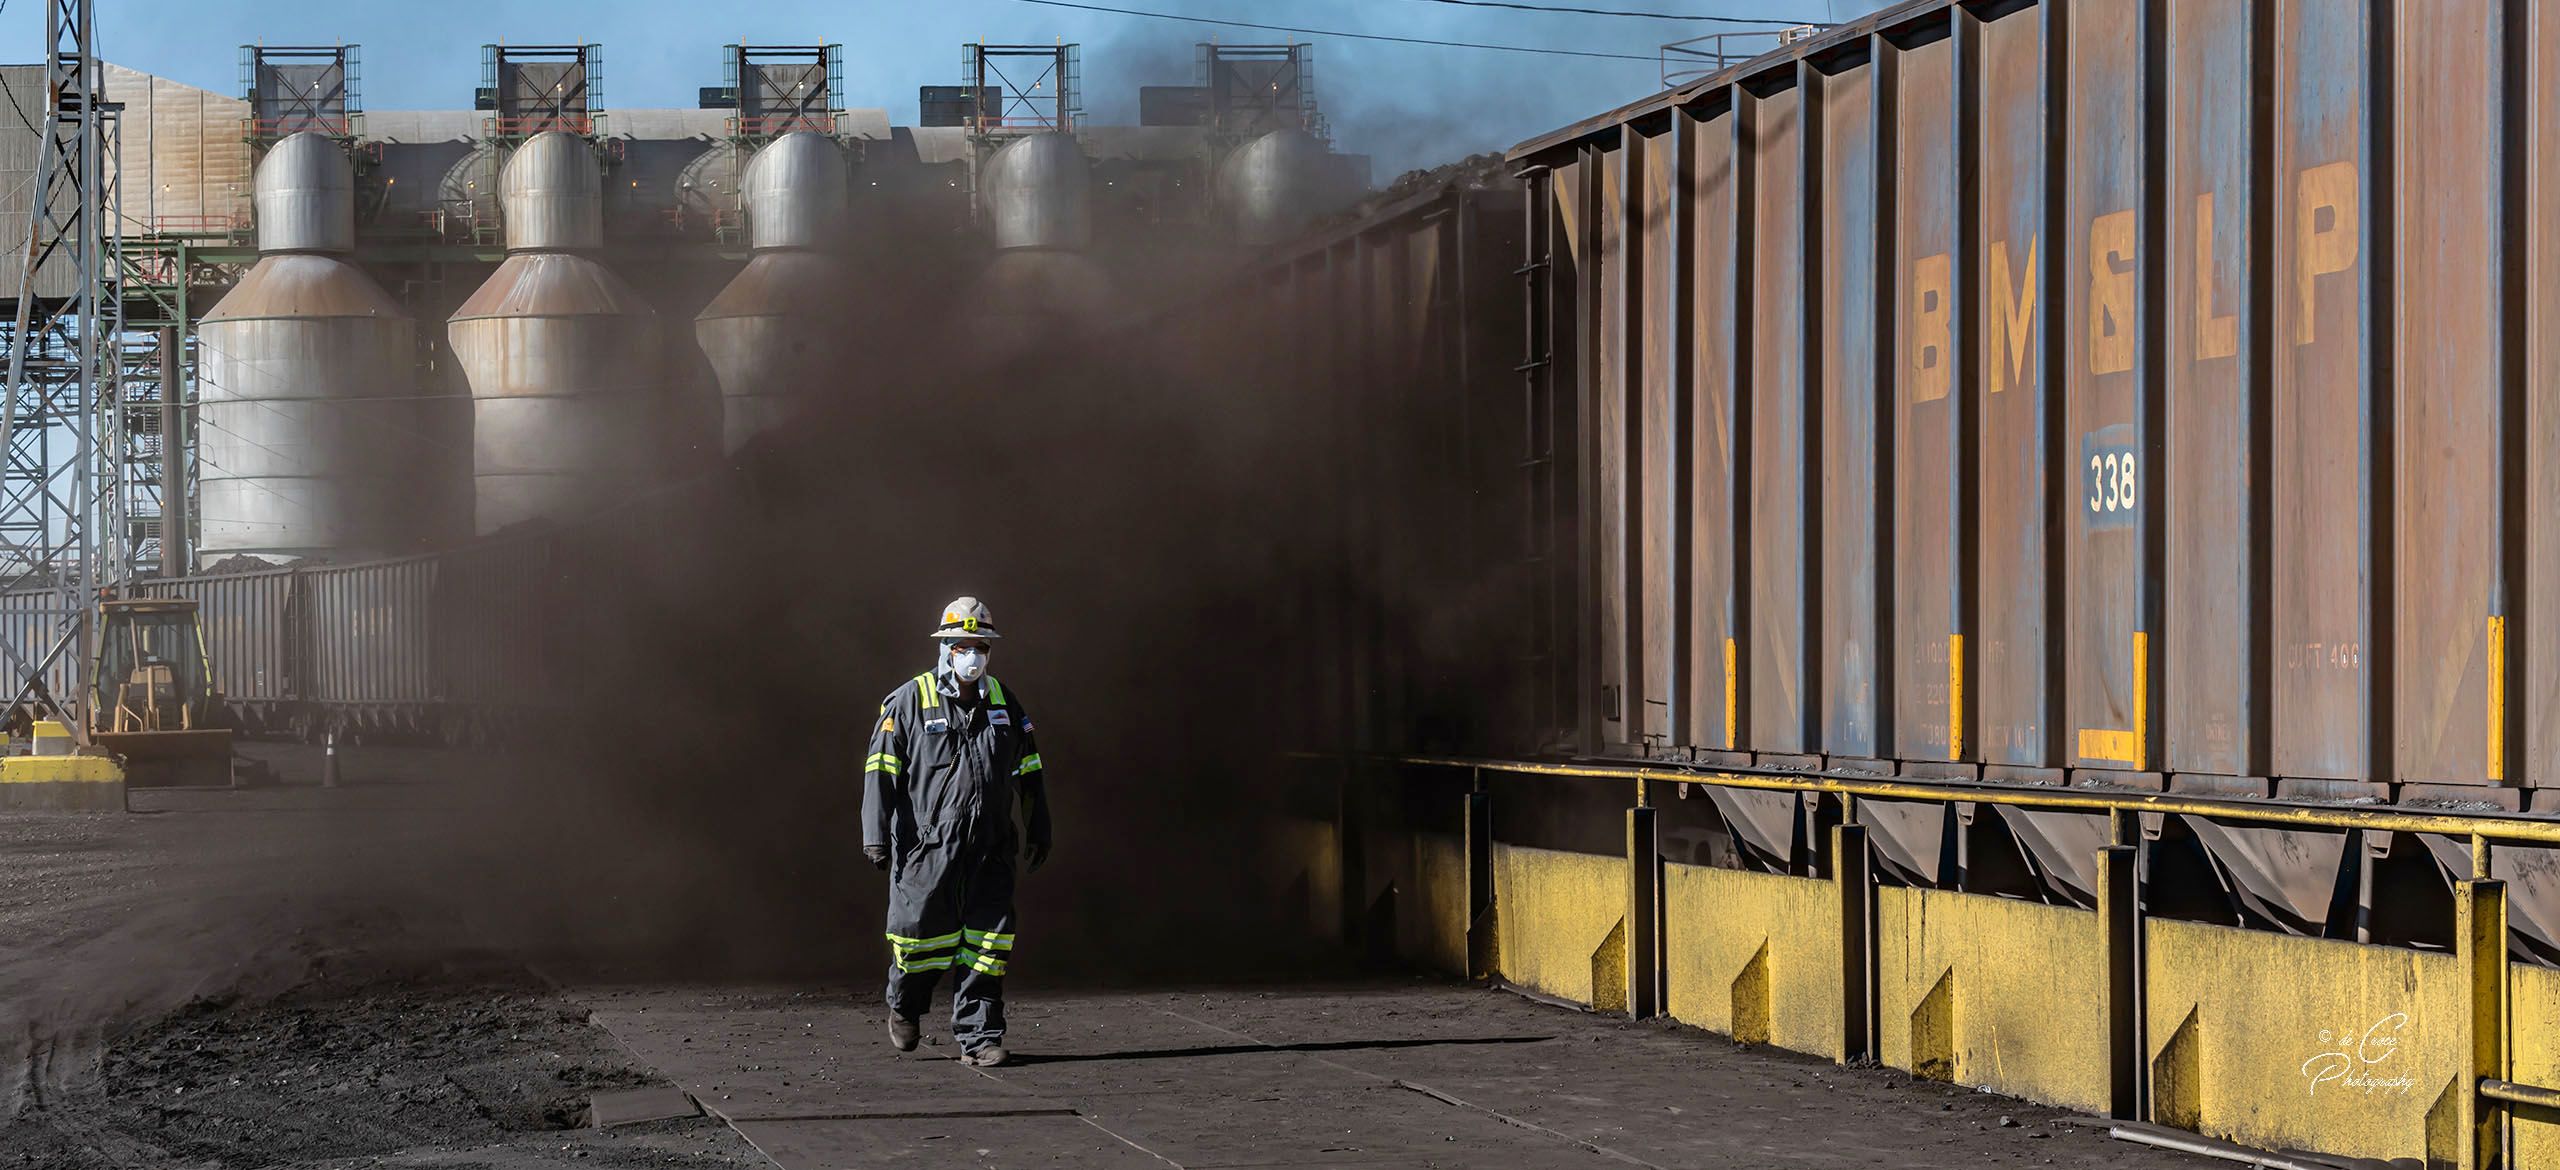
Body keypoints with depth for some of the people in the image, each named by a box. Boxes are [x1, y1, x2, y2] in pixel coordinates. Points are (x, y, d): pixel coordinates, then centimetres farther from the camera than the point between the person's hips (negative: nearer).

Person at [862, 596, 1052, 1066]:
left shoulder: (1004, 701, 13)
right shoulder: (909, 700, 0)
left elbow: (1029, 770, 21)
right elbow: (881, 770, -2)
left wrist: (1039, 830, 19)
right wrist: (876, 833, -9)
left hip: (990, 849, 3)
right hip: (927, 845, -3)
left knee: (988, 938, -2)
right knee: (923, 933, 0)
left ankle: (977, 1035, 4)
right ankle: (905, 1005, 29)